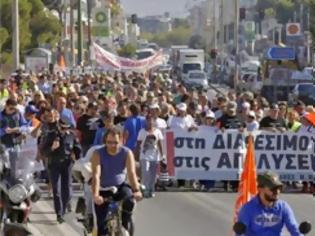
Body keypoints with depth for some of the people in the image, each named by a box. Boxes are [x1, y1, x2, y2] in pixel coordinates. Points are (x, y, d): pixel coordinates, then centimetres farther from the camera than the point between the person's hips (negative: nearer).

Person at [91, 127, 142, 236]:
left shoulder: (127, 153, -11)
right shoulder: (98, 154, -15)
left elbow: (132, 173, -23)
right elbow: (96, 175, -27)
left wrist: (136, 190, -41)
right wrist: (95, 195, -42)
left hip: (120, 187, 1)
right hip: (104, 190, -1)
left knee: (129, 200, -32)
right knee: (102, 225, -8)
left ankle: (124, 227, -10)